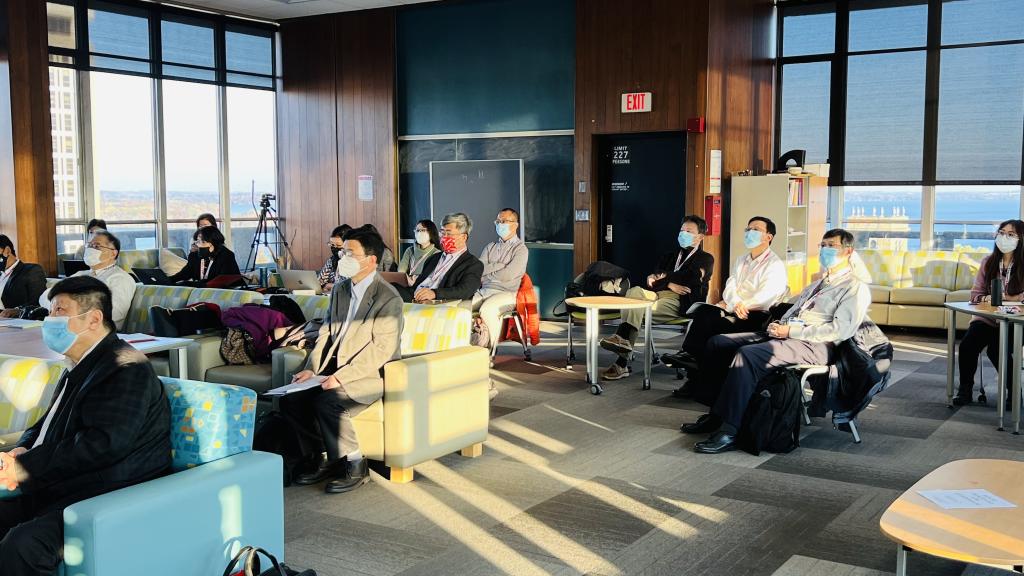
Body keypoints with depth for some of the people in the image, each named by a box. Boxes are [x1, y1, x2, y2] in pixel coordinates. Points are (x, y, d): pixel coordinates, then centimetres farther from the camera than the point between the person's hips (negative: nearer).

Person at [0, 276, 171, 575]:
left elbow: (104, 444, -24)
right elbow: (47, 424, 25)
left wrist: (27, 466, -19)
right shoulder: (80, 367, 18)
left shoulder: (127, 368, -13)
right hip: (60, 490, 10)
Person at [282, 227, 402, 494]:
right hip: (333, 370, 8)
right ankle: (326, 457, 5)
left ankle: (354, 466, -10)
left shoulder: (388, 298, -14)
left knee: (326, 403, -30)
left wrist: (342, 376, -24)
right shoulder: (341, 288, 12)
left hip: (369, 375, -8)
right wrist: (312, 368, -1)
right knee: (291, 400, -11)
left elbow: (382, 349, -19)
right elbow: (326, 332, 14)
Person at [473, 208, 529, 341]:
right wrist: (500, 265, -3)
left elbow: (507, 275, -10)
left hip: (506, 293, -5)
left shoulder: (521, 249, 3)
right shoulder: (490, 247, 21)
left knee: (487, 310, -36)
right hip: (483, 291, 5)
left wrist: (485, 277, 3)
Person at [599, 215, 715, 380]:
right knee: (634, 291, -28)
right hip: (659, 295, 5)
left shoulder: (705, 259, 15)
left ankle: (622, 362, -35)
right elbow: (651, 281, 15)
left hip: (680, 302, -5)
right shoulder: (670, 256, 31)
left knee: (637, 308, -29)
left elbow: (690, 278, -7)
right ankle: (623, 338, -40)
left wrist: (664, 277, 1)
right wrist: (669, 284, -6)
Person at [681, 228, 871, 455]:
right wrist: (779, 326, 2)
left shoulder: (856, 288, 1)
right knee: (717, 343, -5)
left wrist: (791, 331, -15)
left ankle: (729, 432, -33)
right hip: (787, 335, 9)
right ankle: (717, 414, -6)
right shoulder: (818, 284, 30)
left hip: (815, 345, -9)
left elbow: (841, 329, -13)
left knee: (746, 355, -33)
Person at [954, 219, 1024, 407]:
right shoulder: (988, 262, 9)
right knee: (967, 345, -25)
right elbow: (975, 293, 10)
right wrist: (987, 298, -10)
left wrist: (1006, 298, -18)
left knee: (996, 349, -30)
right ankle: (965, 390, -7)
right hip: (986, 318, 3)